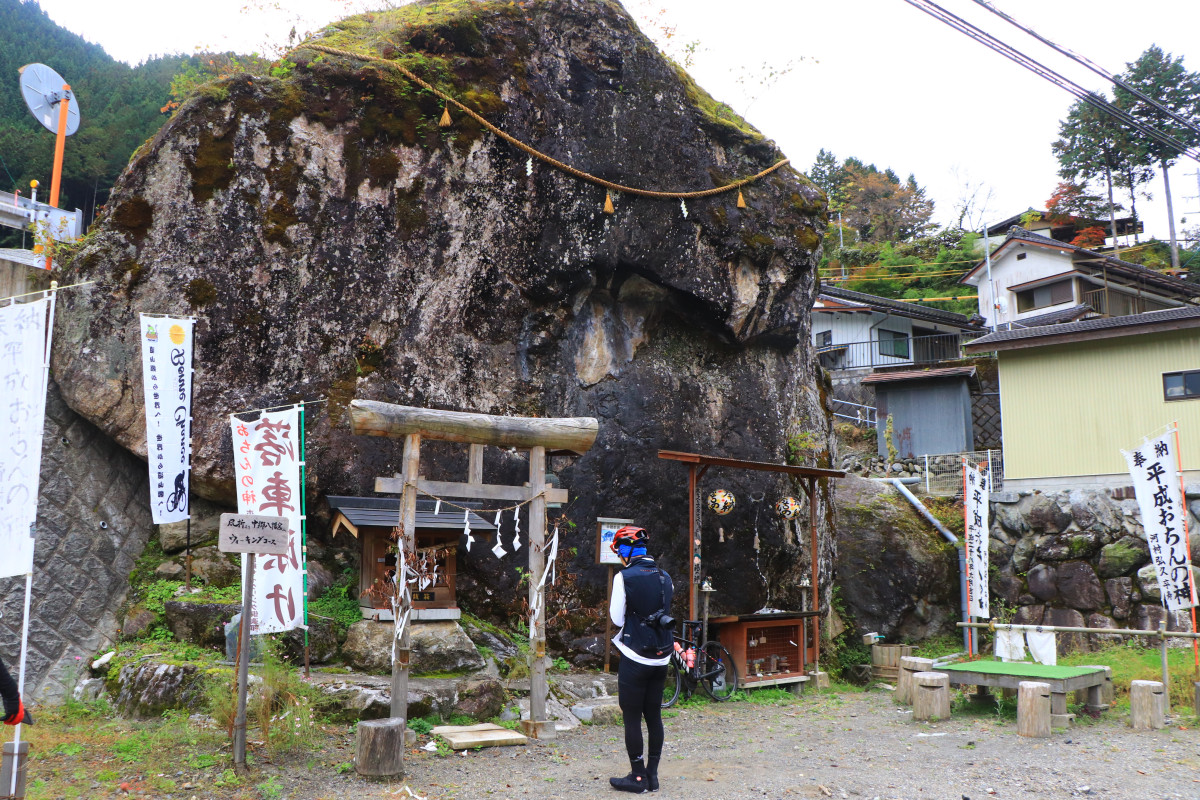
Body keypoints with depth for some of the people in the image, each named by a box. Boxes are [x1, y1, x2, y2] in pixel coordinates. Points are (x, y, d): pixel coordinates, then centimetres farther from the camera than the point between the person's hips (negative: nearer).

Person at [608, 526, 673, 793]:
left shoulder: (624, 577, -13)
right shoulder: (665, 578, 5)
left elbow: (617, 618, -8)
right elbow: (666, 613, 11)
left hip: (635, 658, -6)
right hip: (661, 659, 6)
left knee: (632, 718, 4)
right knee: (654, 716, 13)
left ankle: (638, 776, 8)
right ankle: (652, 774, 19)